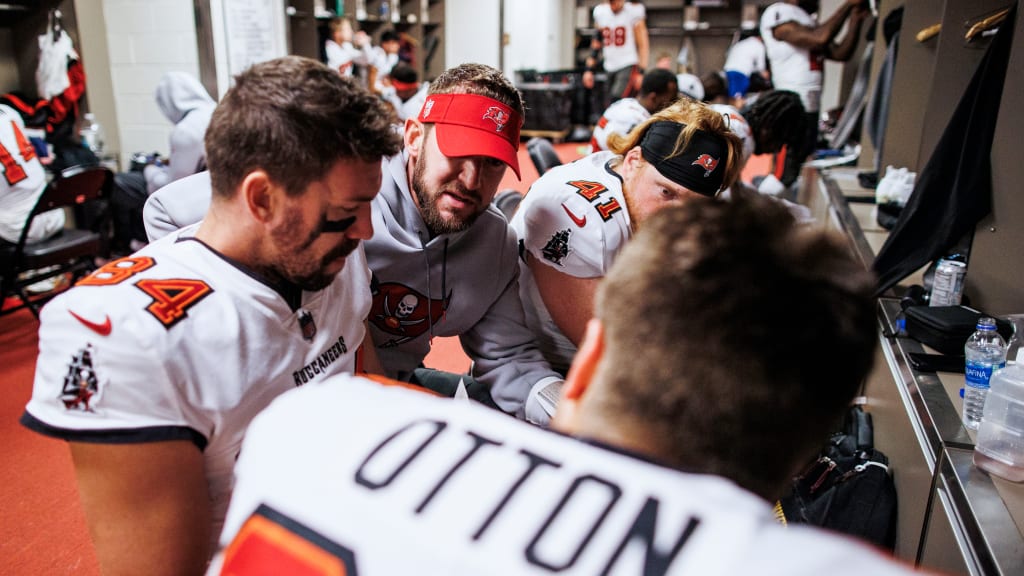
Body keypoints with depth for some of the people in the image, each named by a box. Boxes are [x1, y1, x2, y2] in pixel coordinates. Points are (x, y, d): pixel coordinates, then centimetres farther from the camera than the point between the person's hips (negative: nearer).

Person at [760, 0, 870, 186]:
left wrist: (856, 19, 5)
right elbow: (820, 38, -21)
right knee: (781, 180, -9)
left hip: (810, 108, 10)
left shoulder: (808, 21, 20)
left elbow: (840, 53, 15)